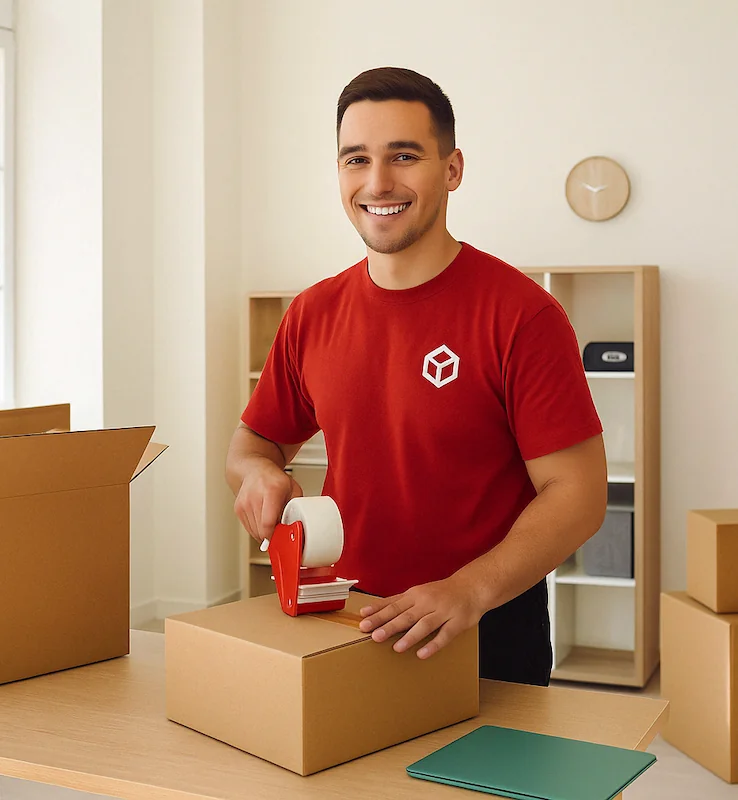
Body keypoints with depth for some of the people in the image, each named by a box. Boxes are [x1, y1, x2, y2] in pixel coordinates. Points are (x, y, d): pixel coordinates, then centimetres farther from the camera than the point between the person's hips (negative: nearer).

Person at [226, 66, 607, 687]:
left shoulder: (519, 313, -15)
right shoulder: (313, 315, 1)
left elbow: (577, 492, -16)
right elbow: (254, 443, 13)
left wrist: (469, 590, -29)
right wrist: (260, 474, -11)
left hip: (487, 635, -4)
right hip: (344, 627, 5)